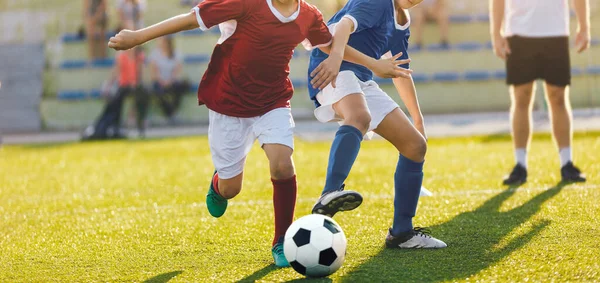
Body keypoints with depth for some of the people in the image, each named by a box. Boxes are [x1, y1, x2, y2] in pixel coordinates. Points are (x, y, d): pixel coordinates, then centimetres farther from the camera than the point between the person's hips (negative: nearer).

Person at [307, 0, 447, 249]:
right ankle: (329, 196, -60)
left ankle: (401, 232, 13)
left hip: (362, 82, 9)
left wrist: (418, 119, 37)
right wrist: (336, 54, -50)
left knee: (416, 145, 6)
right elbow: (346, 23, -29)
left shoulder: (402, 24, 20)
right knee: (360, 117, -41)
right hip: (335, 71, -9)